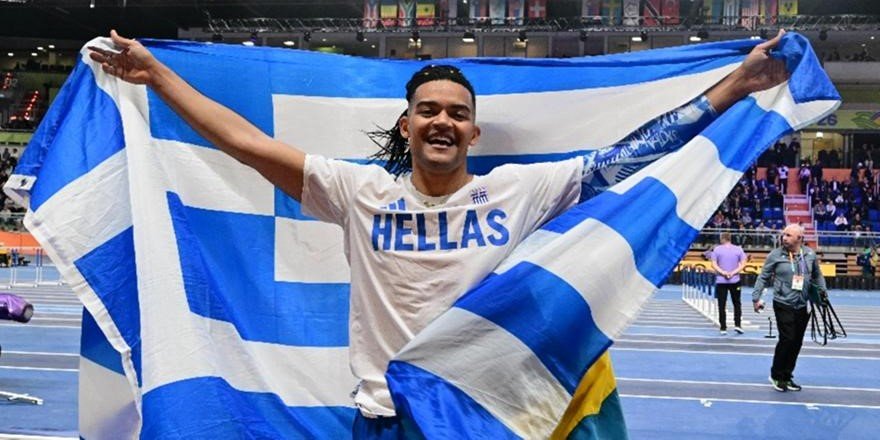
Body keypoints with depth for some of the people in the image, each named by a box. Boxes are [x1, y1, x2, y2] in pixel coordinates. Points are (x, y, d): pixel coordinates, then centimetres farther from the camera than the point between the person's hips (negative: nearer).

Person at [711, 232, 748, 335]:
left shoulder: (717, 249, -1)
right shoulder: (738, 249, 3)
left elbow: (713, 264, -8)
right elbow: (743, 264, -3)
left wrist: (722, 272, -12)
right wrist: (734, 272, -8)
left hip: (721, 281, -1)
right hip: (735, 281, 1)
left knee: (722, 305, 3)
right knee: (737, 303, 14)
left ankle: (723, 328, 3)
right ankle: (737, 325, 4)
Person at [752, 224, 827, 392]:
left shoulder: (810, 255, 4)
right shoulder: (776, 255, -6)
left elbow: (817, 276, 17)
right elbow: (763, 277, -1)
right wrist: (756, 297, -5)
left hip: (802, 307, 4)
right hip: (783, 305, -4)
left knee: (796, 343, 7)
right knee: (787, 339, -10)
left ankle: (786, 377, 21)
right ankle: (776, 375, 9)